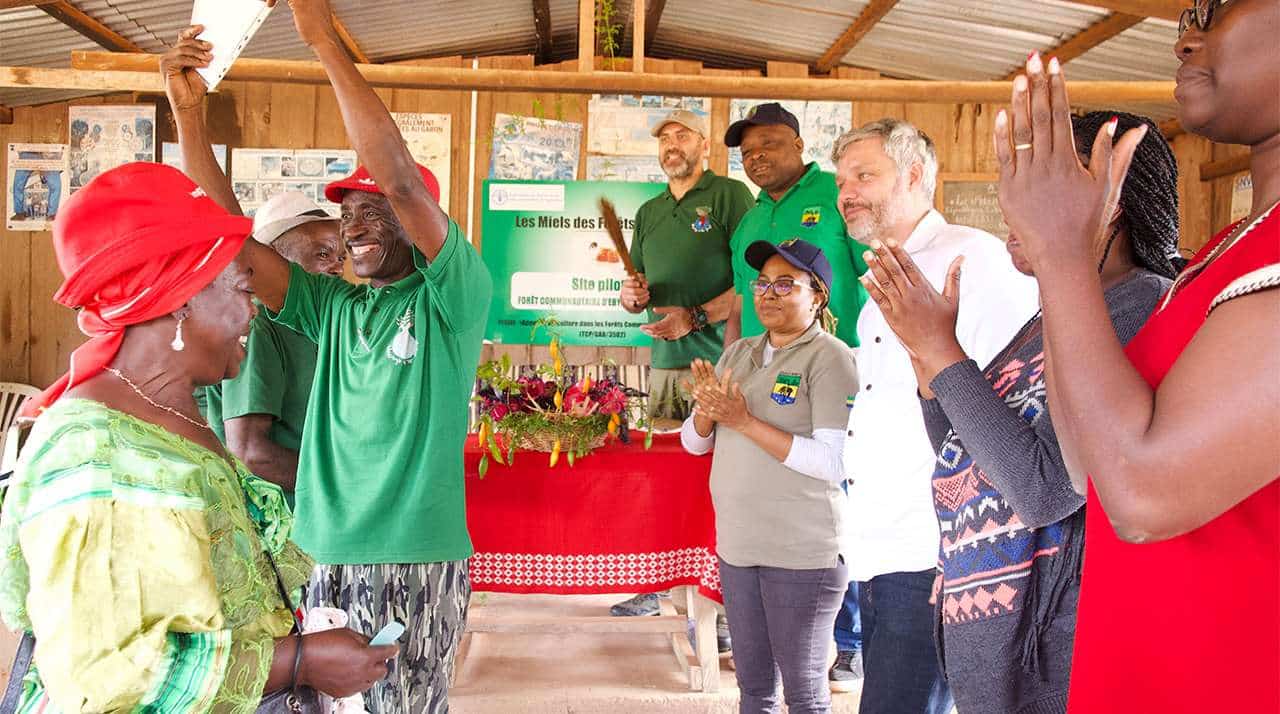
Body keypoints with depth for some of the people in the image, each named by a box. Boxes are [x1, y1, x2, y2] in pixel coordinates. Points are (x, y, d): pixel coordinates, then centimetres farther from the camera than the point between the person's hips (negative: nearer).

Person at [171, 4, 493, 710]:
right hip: (327, 557, 6)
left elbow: (402, 178, -20)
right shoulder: (334, 305, 10)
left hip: (417, 560, -5)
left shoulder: (452, 297, -6)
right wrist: (188, 114, -5)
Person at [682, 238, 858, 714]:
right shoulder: (738, 354, 9)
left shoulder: (829, 358, -11)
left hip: (803, 553, -6)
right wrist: (708, 410, -12)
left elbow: (834, 462, -21)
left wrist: (745, 421, -22)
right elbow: (694, 443, 11)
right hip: (737, 547, 6)